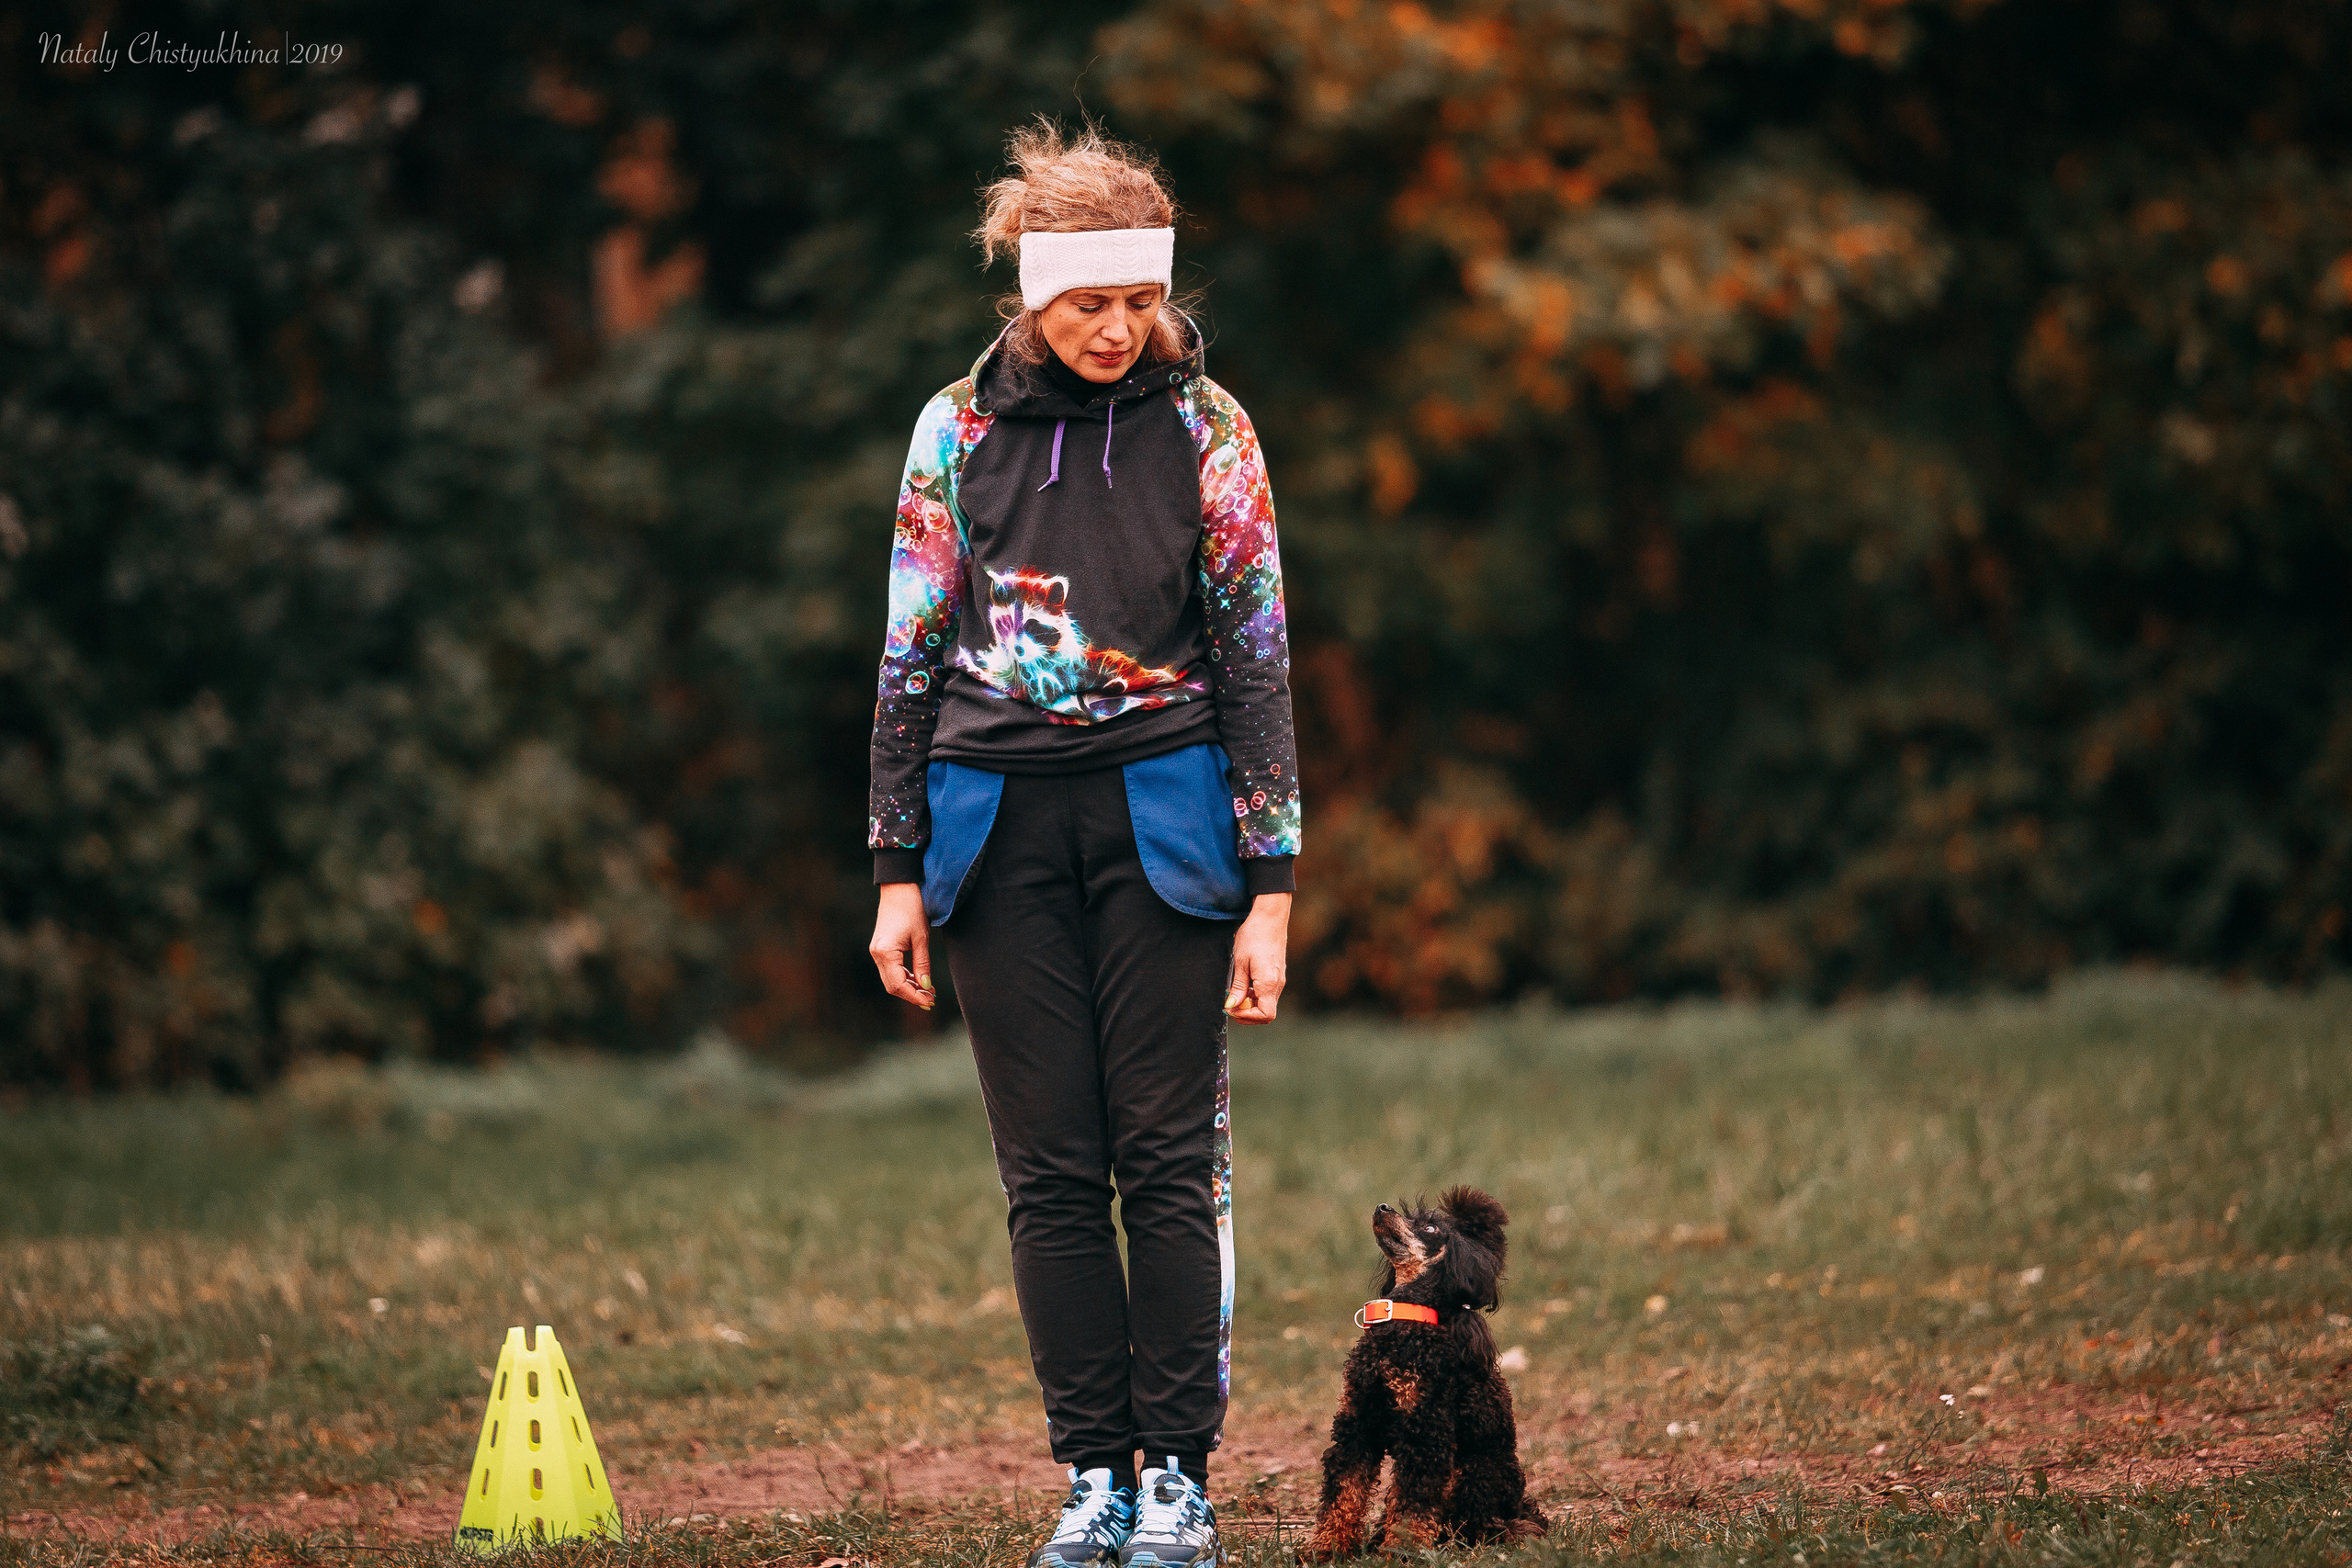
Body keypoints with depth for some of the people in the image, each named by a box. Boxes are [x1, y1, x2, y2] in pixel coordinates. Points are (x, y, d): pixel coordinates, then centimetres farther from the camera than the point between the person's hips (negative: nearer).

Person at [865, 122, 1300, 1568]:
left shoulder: (1204, 428, 1)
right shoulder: (961, 430, 5)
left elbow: (1258, 660, 1)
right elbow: (911, 656, 8)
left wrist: (1270, 889, -4)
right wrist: (900, 871, 3)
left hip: (1160, 817, -2)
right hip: (997, 823, 2)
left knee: (1168, 1157, -3)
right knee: (1051, 1170, 2)